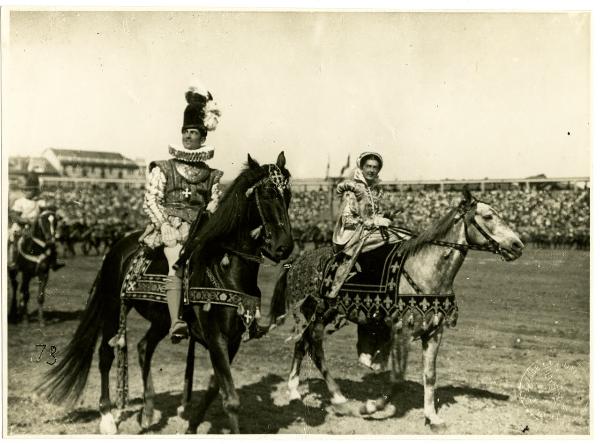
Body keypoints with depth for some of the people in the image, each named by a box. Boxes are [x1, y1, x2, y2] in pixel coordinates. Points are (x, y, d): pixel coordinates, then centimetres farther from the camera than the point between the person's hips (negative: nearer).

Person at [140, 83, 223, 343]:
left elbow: (214, 207, 14)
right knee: (178, 264, -27)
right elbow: (151, 201, 3)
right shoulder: (163, 169, 9)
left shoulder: (211, 176, 16)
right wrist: (167, 227, -9)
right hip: (170, 227, -4)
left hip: (200, 230, 4)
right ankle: (176, 323, -36)